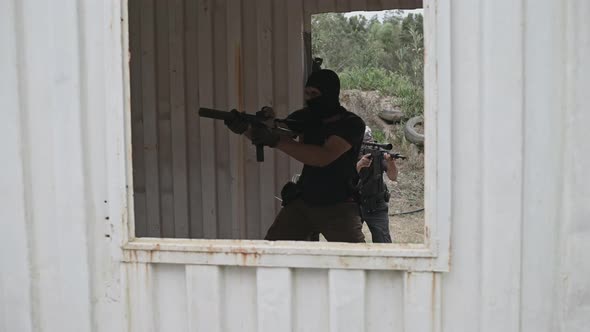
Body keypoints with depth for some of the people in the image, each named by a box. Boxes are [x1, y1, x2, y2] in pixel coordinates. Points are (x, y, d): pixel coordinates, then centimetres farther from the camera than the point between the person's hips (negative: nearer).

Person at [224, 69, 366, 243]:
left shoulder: (352, 124, -13)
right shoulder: (307, 117, 4)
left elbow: (324, 157, -28)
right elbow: (264, 135, 1)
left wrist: (276, 141, -32)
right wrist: (244, 128, -21)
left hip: (338, 208, -4)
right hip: (302, 202, 5)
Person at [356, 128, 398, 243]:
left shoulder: (378, 154, -9)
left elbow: (393, 177, -18)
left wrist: (391, 162, -37)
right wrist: (359, 165, -39)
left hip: (377, 207, 0)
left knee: (383, 244, -7)